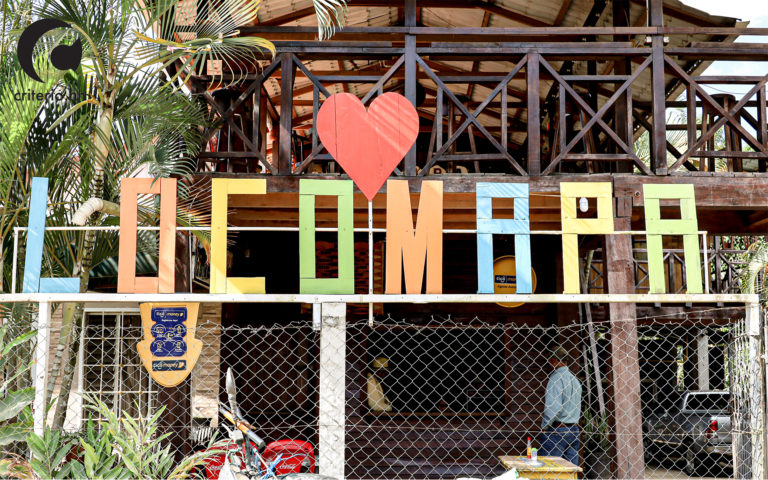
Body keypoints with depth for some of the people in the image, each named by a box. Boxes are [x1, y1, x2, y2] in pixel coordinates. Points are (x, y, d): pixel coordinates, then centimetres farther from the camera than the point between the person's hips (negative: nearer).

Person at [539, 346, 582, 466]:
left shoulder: (556, 378, -10)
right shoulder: (575, 379, 15)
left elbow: (554, 407, -18)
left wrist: (544, 427, -9)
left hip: (556, 430, -8)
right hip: (573, 430, 8)